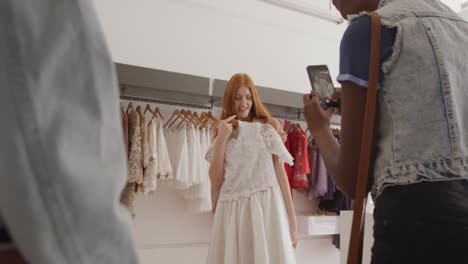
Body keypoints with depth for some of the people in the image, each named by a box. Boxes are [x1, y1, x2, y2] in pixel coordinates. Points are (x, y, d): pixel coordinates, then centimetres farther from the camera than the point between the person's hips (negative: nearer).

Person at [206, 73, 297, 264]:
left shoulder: (269, 126, 5)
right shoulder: (223, 131, 13)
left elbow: (280, 172, 2)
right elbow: (215, 179, 4)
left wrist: (291, 220, -2)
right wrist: (221, 139, -7)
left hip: (266, 207, -2)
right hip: (232, 211, 2)